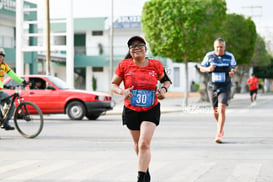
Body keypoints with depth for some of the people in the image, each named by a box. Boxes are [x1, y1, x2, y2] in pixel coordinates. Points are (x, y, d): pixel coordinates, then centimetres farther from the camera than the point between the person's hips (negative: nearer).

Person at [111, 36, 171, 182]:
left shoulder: (155, 65, -5)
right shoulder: (124, 65, -6)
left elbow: (165, 79, 13)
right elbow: (113, 85, -1)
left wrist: (164, 89, -8)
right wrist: (122, 91, -21)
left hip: (151, 111, -2)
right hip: (131, 111, 2)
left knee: (144, 144, -17)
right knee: (138, 144, 17)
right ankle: (146, 170, 44)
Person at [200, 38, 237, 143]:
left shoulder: (230, 56, -1)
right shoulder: (209, 56, -1)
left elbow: (234, 66, 16)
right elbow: (201, 68, 8)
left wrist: (233, 72, -7)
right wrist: (208, 69, -14)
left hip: (225, 87, -2)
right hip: (212, 87, 2)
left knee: (222, 109, -17)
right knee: (215, 111, 10)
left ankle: (218, 135, -17)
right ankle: (220, 128, 39)